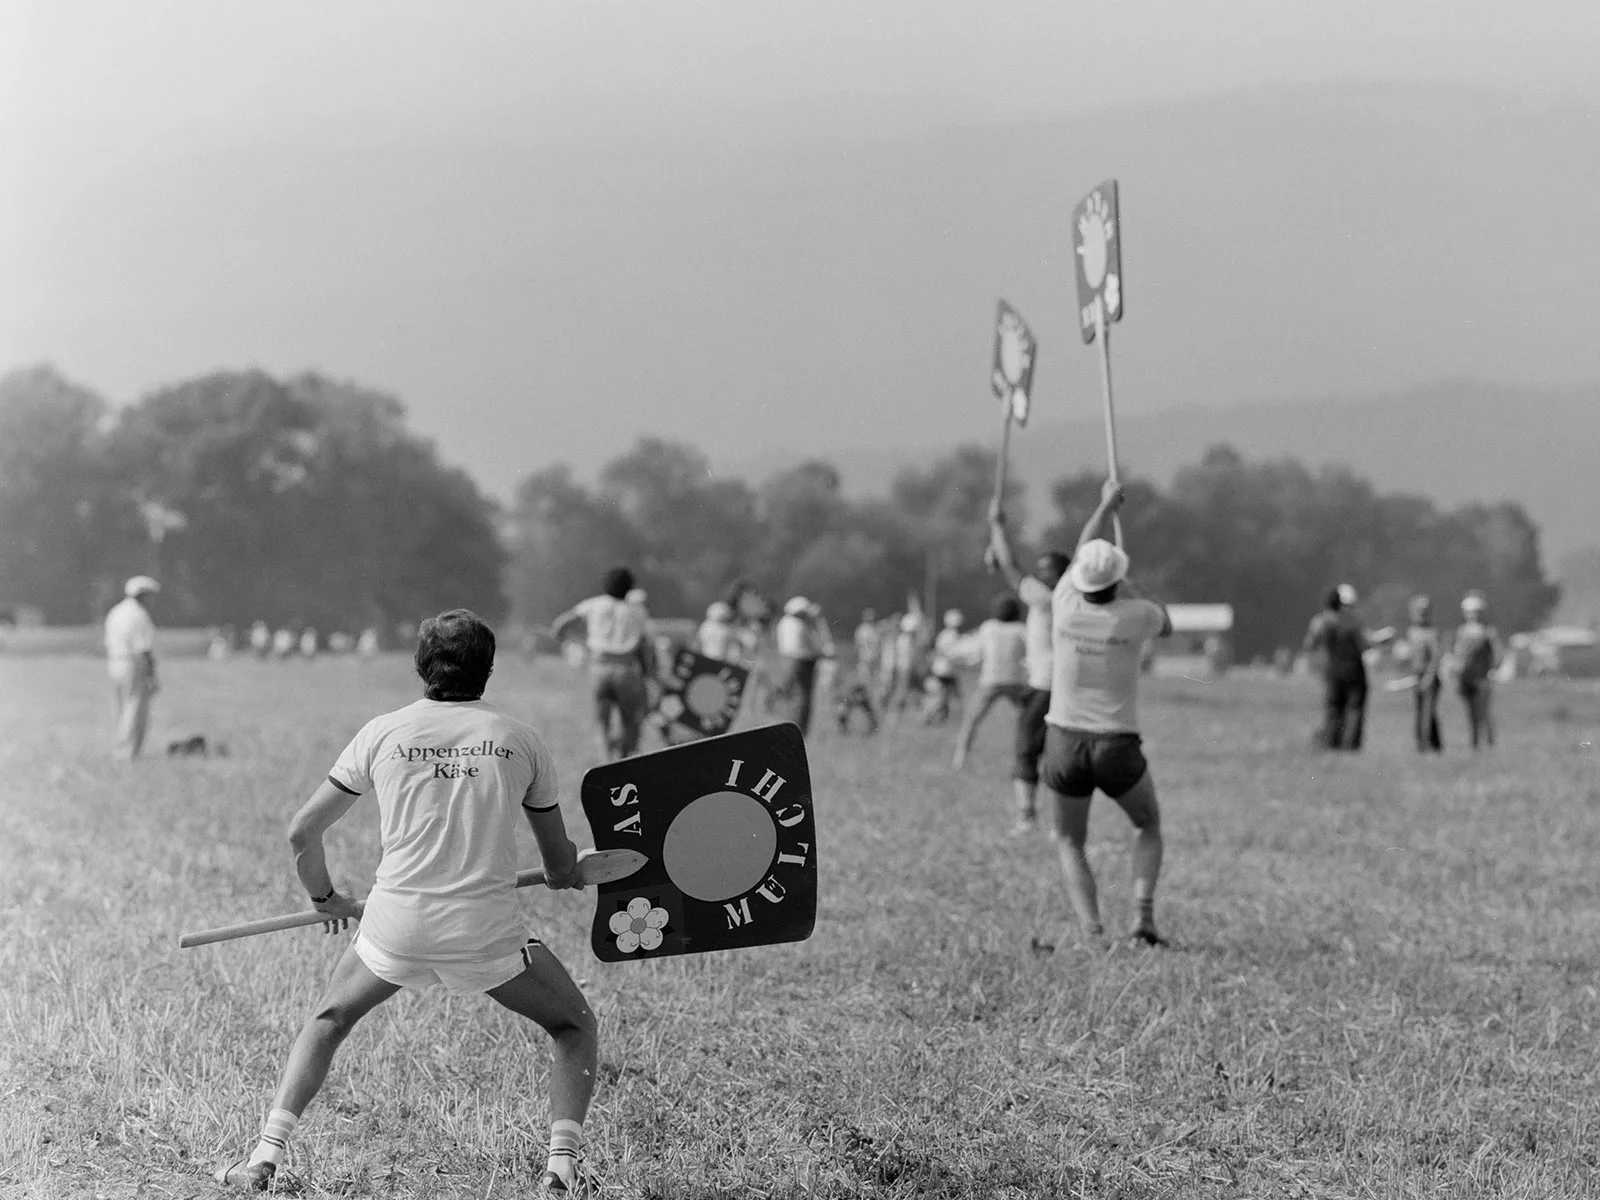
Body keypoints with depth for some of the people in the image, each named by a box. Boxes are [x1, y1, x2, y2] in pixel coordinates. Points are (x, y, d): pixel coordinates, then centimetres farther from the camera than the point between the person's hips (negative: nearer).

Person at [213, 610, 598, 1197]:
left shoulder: (383, 732, 6)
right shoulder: (522, 740, 5)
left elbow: (302, 831, 10)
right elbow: (561, 865, 14)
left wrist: (326, 898, 28)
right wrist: (565, 874, 39)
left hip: (395, 925, 1)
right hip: (488, 930, -1)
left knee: (327, 1021, 27)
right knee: (575, 1026, 20)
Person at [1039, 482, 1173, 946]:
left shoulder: (1066, 605, -8)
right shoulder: (1136, 616, -13)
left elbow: (1079, 556, 13)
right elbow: (1166, 624, 14)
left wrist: (1106, 505, 27)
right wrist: (1130, 588, 24)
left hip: (1064, 742, 1)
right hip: (1118, 747, -1)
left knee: (1070, 843, 16)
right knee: (1148, 826, 24)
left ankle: (1091, 931, -6)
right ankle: (1144, 914, 2)